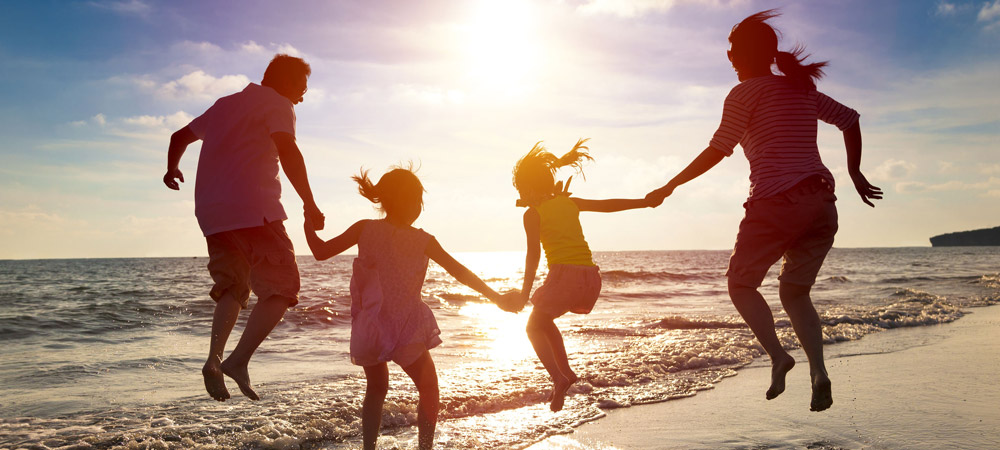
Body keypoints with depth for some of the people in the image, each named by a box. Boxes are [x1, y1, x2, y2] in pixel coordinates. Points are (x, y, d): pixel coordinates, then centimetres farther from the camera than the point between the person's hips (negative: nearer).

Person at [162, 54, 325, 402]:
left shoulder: (225, 104, 26)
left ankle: (215, 359, 1)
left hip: (211, 213, 8)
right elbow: (288, 151, -16)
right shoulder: (277, 105, 3)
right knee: (281, 288, -4)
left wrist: (172, 169, 54)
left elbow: (180, 136, 36)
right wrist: (309, 204, -13)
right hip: (253, 209, -8)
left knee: (232, 288, 18)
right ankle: (239, 360, -15)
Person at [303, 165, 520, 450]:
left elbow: (321, 252, 0)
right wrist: (498, 298, 3)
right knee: (428, 388, 16)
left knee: (376, 387, 24)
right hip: (407, 330, -2)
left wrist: (309, 221, 15)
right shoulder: (423, 240, -3)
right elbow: (460, 272, -3)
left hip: (369, 329, 3)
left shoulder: (365, 229, -1)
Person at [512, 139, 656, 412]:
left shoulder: (533, 213, 2)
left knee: (534, 327, 11)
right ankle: (565, 372, 19)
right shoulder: (570, 202, 17)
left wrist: (525, 292, -5)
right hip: (590, 276, 6)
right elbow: (609, 205, 23)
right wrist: (646, 202, 32)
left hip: (564, 274, -6)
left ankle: (558, 377, -11)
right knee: (544, 320, 26)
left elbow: (533, 254, -6)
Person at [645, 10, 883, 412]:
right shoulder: (802, 89, 19)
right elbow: (850, 119, 23)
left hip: (776, 201, -6)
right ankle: (818, 371, -3)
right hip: (822, 204, 6)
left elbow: (717, 151, -6)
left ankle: (777, 354, -11)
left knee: (741, 284, 10)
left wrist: (670, 186, 1)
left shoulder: (745, 93, 0)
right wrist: (854, 172, 29)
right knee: (794, 292, 16)